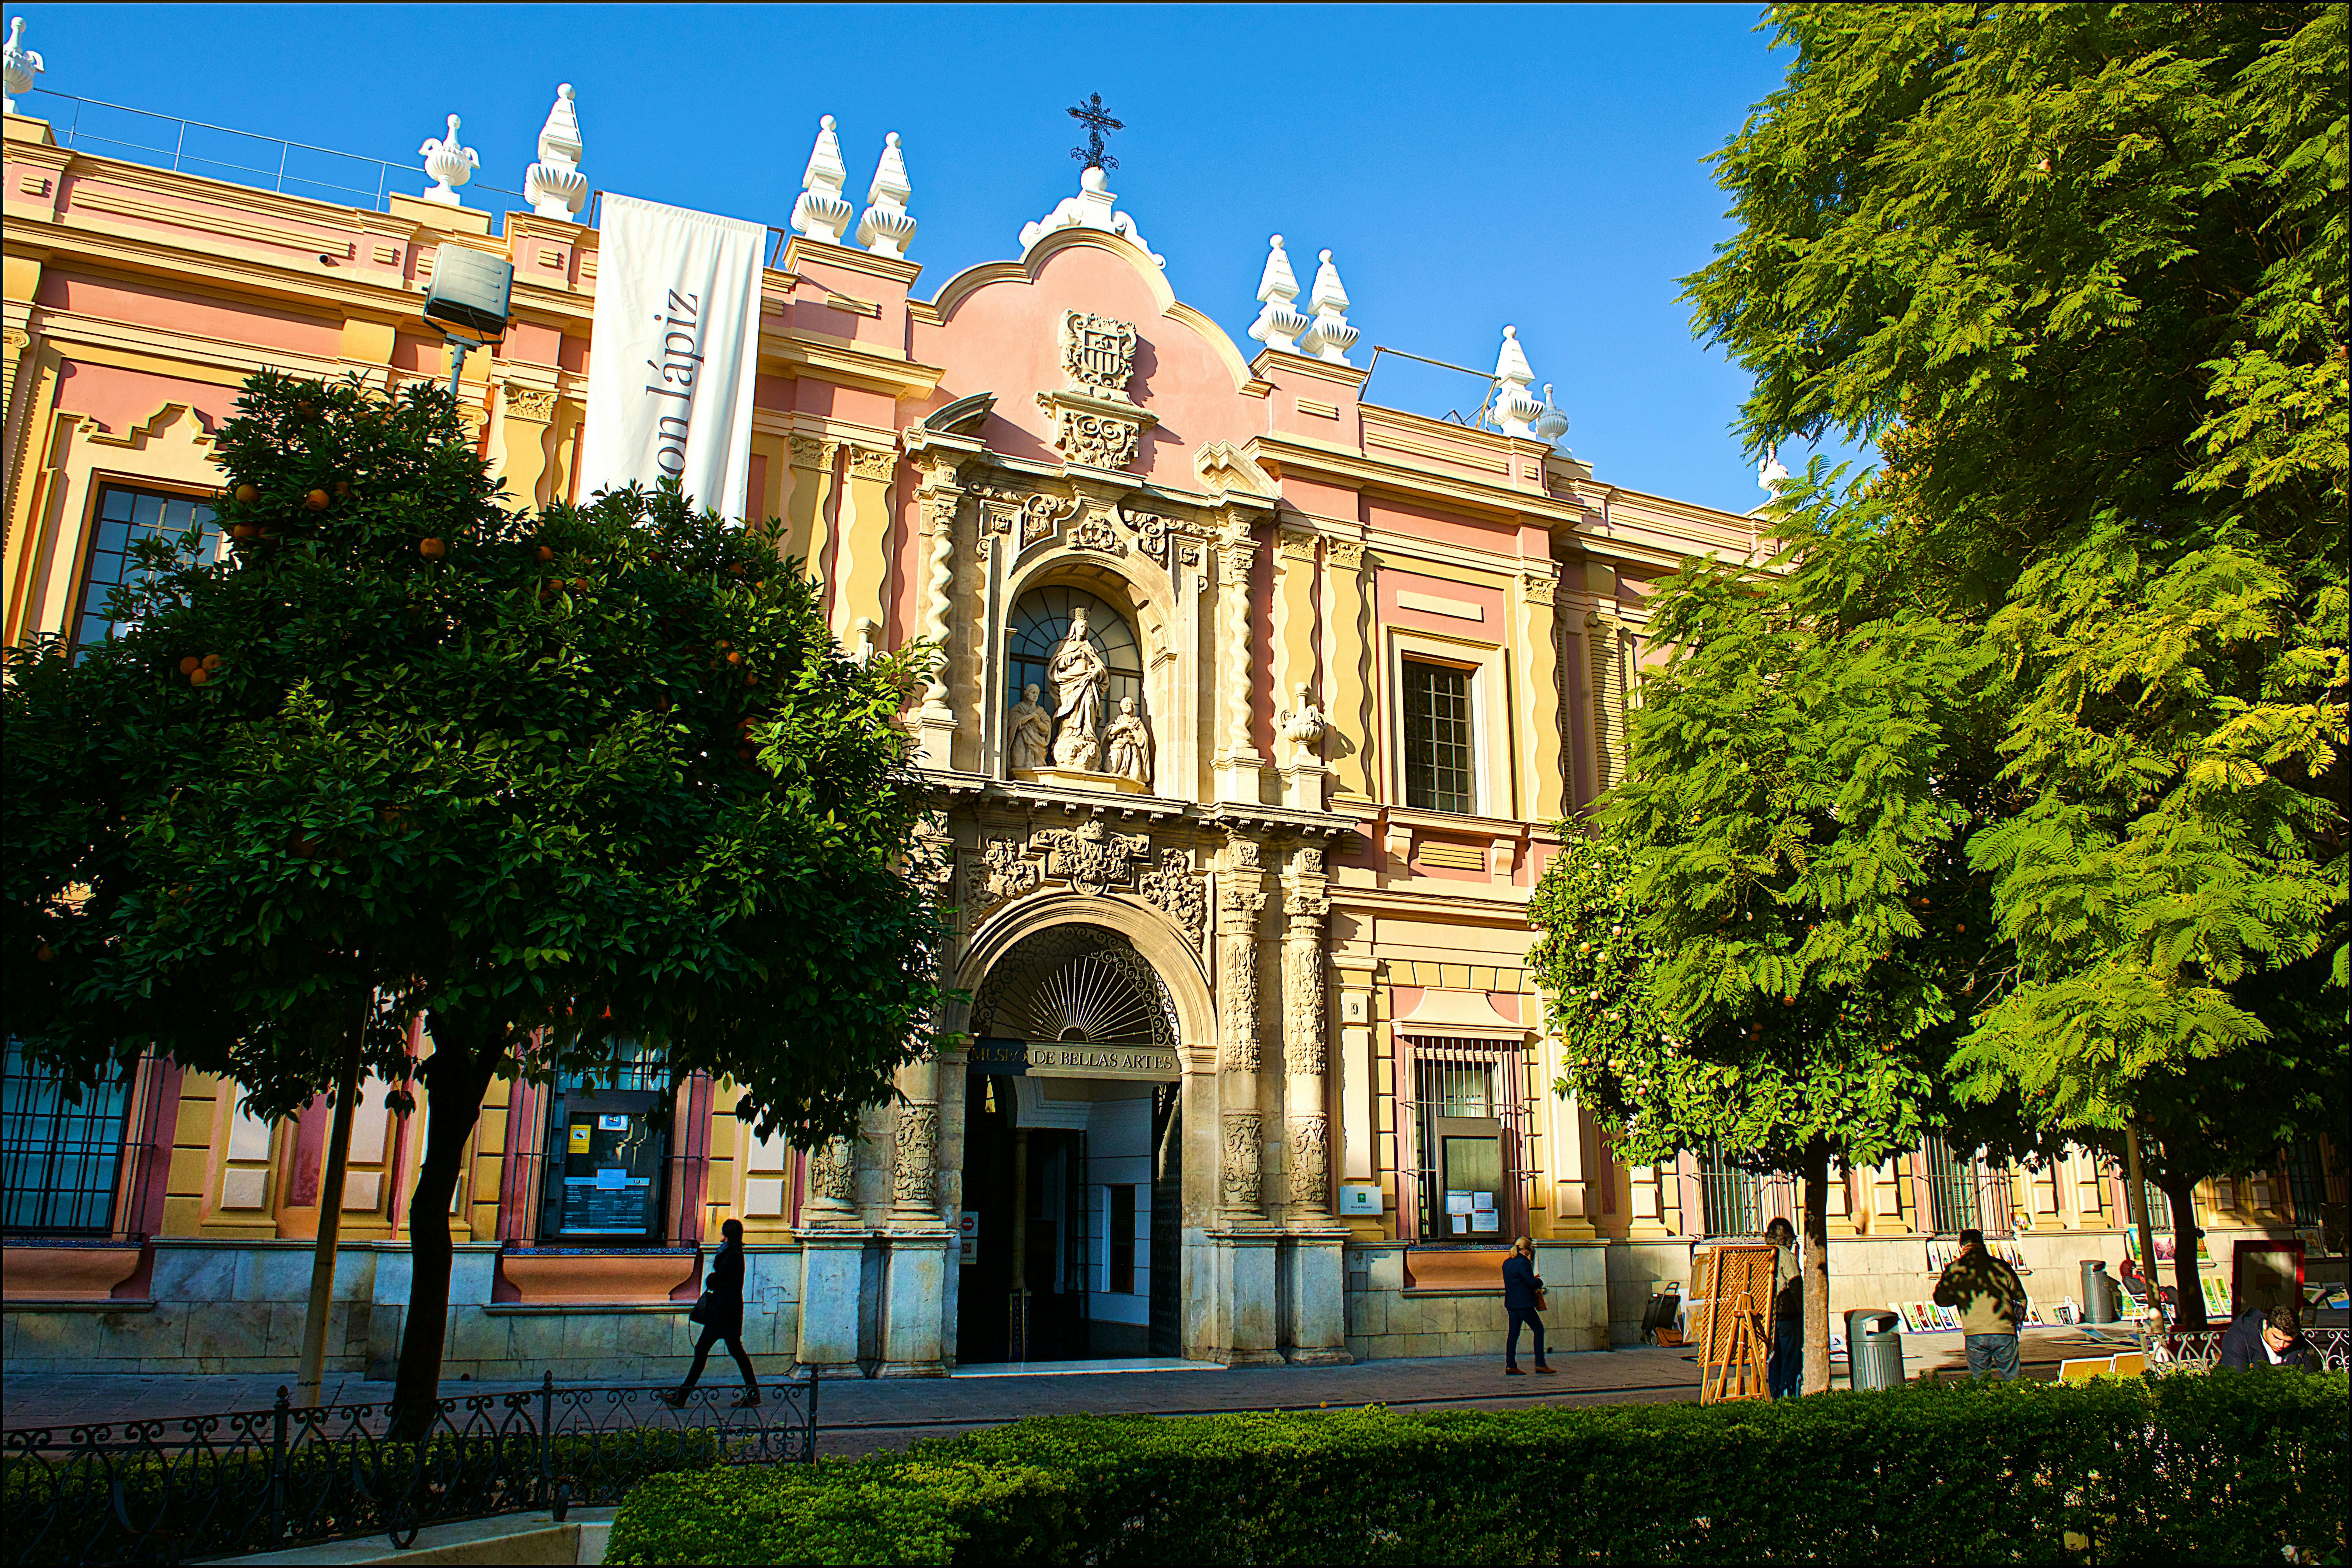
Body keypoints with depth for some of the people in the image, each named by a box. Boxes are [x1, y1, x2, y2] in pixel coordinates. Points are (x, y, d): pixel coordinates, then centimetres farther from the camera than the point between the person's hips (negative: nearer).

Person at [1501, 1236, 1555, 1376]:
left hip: (1511, 1303, 8)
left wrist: (1533, 1280, 18)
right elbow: (1532, 1283, -18)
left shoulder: (1507, 1263, 12)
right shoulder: (1523, 1263, -15)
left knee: (1514, 1334, 9)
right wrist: (1540, 1282, 4)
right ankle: (1540, 1364, 4)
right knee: (1539, 1330, 3)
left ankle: (1510, 1366, 7)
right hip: (1524, 1304, -8)